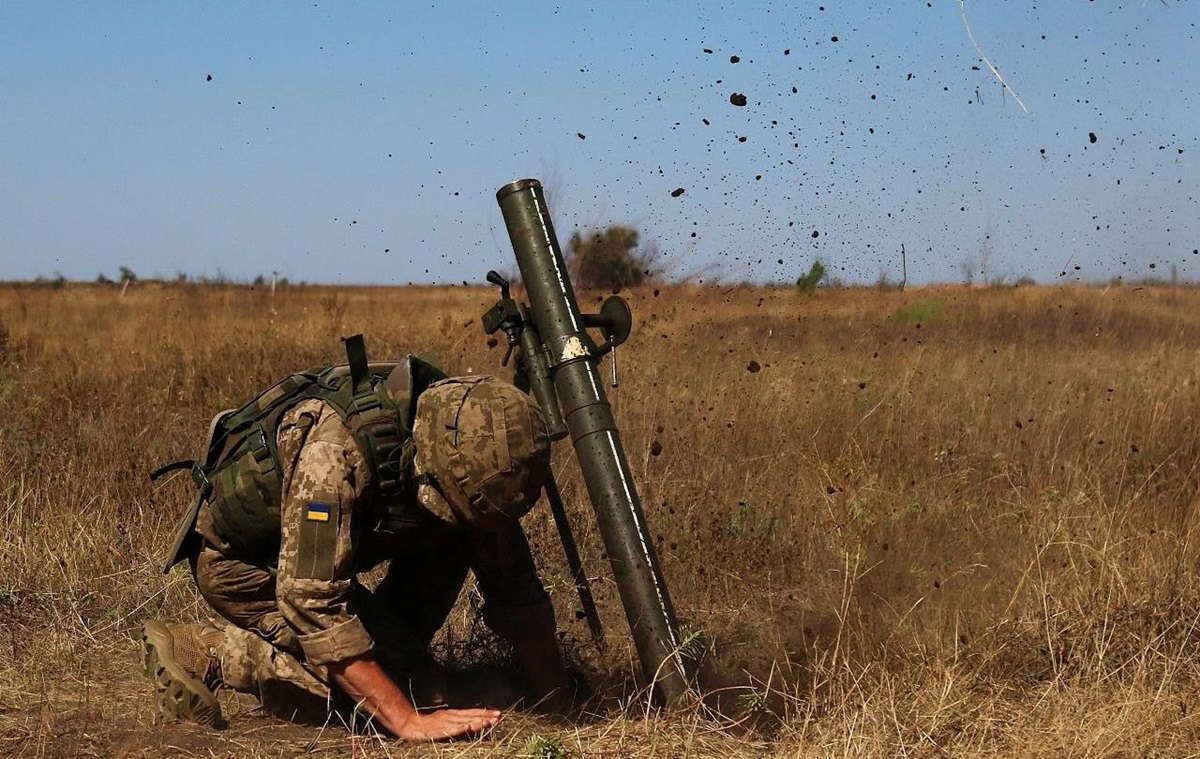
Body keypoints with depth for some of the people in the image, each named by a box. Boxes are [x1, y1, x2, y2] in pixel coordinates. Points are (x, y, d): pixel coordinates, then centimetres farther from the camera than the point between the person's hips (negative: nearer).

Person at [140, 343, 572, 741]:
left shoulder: (470, 444, -17)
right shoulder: (334, 447, -38)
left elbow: (514, 587, -6)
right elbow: (310, 599, -41)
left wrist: (559, 705, -11)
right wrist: (410, 721, -42)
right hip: (237, 559, -7)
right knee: (413, 686, -17)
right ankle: (200, 654, -11)